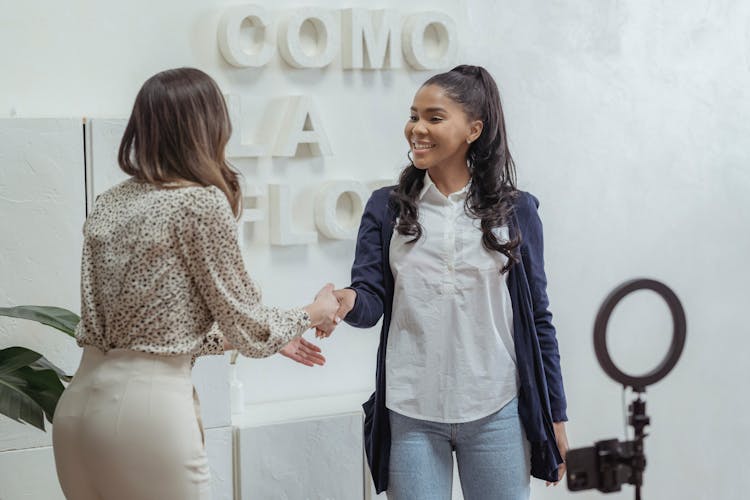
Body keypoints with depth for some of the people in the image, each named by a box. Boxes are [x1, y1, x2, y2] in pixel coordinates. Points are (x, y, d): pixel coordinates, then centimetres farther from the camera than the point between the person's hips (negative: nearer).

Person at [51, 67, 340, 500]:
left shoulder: (110, 204, 11)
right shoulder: (201, 203, -10)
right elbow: (245, 326, -4)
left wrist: (269, 336, 25)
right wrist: (313, 315, 16)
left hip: (80, 402, 7)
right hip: (147, 405, -7)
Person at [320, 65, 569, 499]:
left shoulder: (516, 211, 2)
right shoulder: (387, 208, 5)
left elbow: (536, 317, 5)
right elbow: (372, 301, -2)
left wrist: (555, 415, 6)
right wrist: (348, 301, -27)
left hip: (496, 414, 0)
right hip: (411, 415, 1)